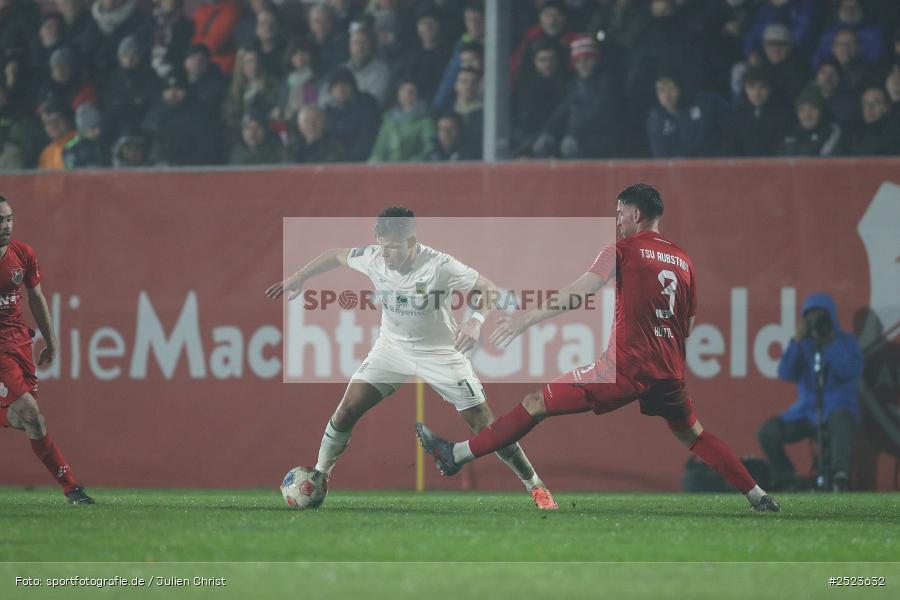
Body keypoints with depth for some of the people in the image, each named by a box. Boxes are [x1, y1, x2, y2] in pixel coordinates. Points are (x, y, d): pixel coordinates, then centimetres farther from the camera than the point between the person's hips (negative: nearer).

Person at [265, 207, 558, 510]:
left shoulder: (440, 266, -30)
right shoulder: (372, 258, -17)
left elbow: (487, 289, -22)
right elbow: (336, 256, 4)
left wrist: (476, 321, -40)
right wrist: (299, 278, 7)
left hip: (441, 353, -3)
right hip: (392, 347, 3)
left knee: (484, 425, -5)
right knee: (347, 409, -10)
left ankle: (535, 485, 12)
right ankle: (318, 478, 9)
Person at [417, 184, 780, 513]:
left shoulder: (624, 249, -3)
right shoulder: (684, 261, 14)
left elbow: (578, 292, -14)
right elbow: (688, 325, 20)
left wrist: (525, 319, -15)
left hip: (627, 366, -6)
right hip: (669, 372, 6)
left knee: (536, 404, 0)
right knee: (693, 436, 26)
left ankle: (456, 455, 1)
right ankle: (759, 497, 21)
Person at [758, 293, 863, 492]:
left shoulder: (846, 341, 2)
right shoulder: (804, 344, 10)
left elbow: (851, 371, -16)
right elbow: (786, 374, -4)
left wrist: (830, 343, -18)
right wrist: (797, 340, -11)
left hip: (838, 407, -4)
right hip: (806, 409, 4)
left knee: (841, 421, -42)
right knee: (767, 432, -18)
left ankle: (840, 476, -51)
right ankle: (785, 481, 0)